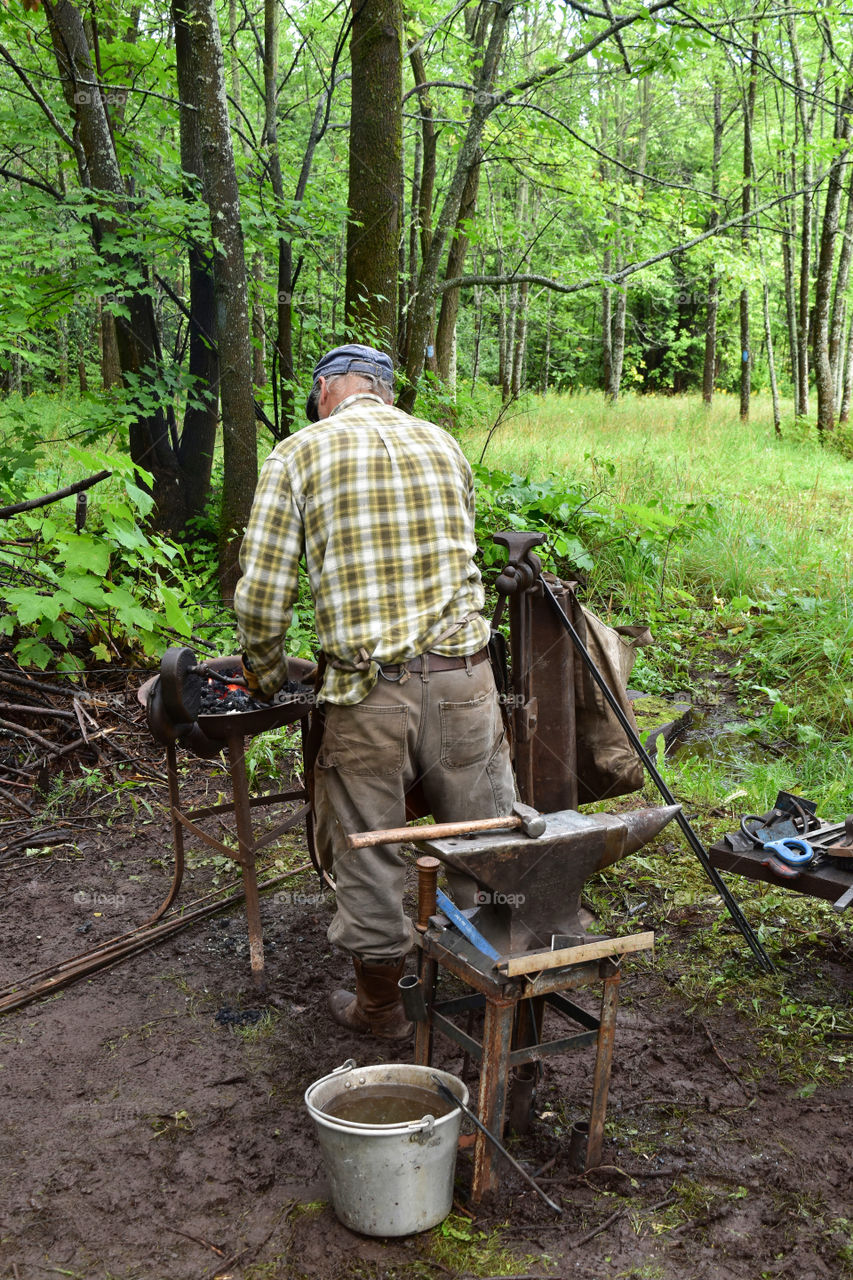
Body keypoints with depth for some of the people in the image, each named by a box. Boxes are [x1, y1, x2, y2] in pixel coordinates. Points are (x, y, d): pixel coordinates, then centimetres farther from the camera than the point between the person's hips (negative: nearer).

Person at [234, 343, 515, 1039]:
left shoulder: (299, 453, 3)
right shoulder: (444, 445, 14)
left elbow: (262, 592, -2)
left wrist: (267, 670, 15)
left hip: (366, 686, -3)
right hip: (461, 672, 3)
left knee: (369, 850, 12)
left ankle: (380, 1004, 27)